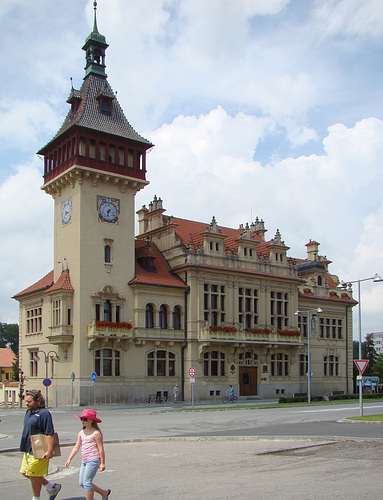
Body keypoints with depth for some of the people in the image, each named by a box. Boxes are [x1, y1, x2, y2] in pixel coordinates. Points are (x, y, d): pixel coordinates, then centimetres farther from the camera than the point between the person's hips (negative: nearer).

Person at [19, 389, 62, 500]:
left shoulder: (44, 413, -18)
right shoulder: (29, 412, 11)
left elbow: (49, 434, -20)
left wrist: (49, 451, -23)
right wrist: (25, 447, 23)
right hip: (28, 449, 10)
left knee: (33, 475, -2)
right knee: (25, 472, 15)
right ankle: (52, 487, 26)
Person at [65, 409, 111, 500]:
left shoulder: (96, 433, -9)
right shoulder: (81, 433, 12)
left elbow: (101, 449, -9)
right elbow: (76, 447, 15)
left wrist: (102, 463, -10)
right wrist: (69, 459, 9)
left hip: (93, 460, -8)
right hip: (84, 461, 9)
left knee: (86, 482, -8)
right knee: (81, 483, 10)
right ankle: (104, 492, 23)